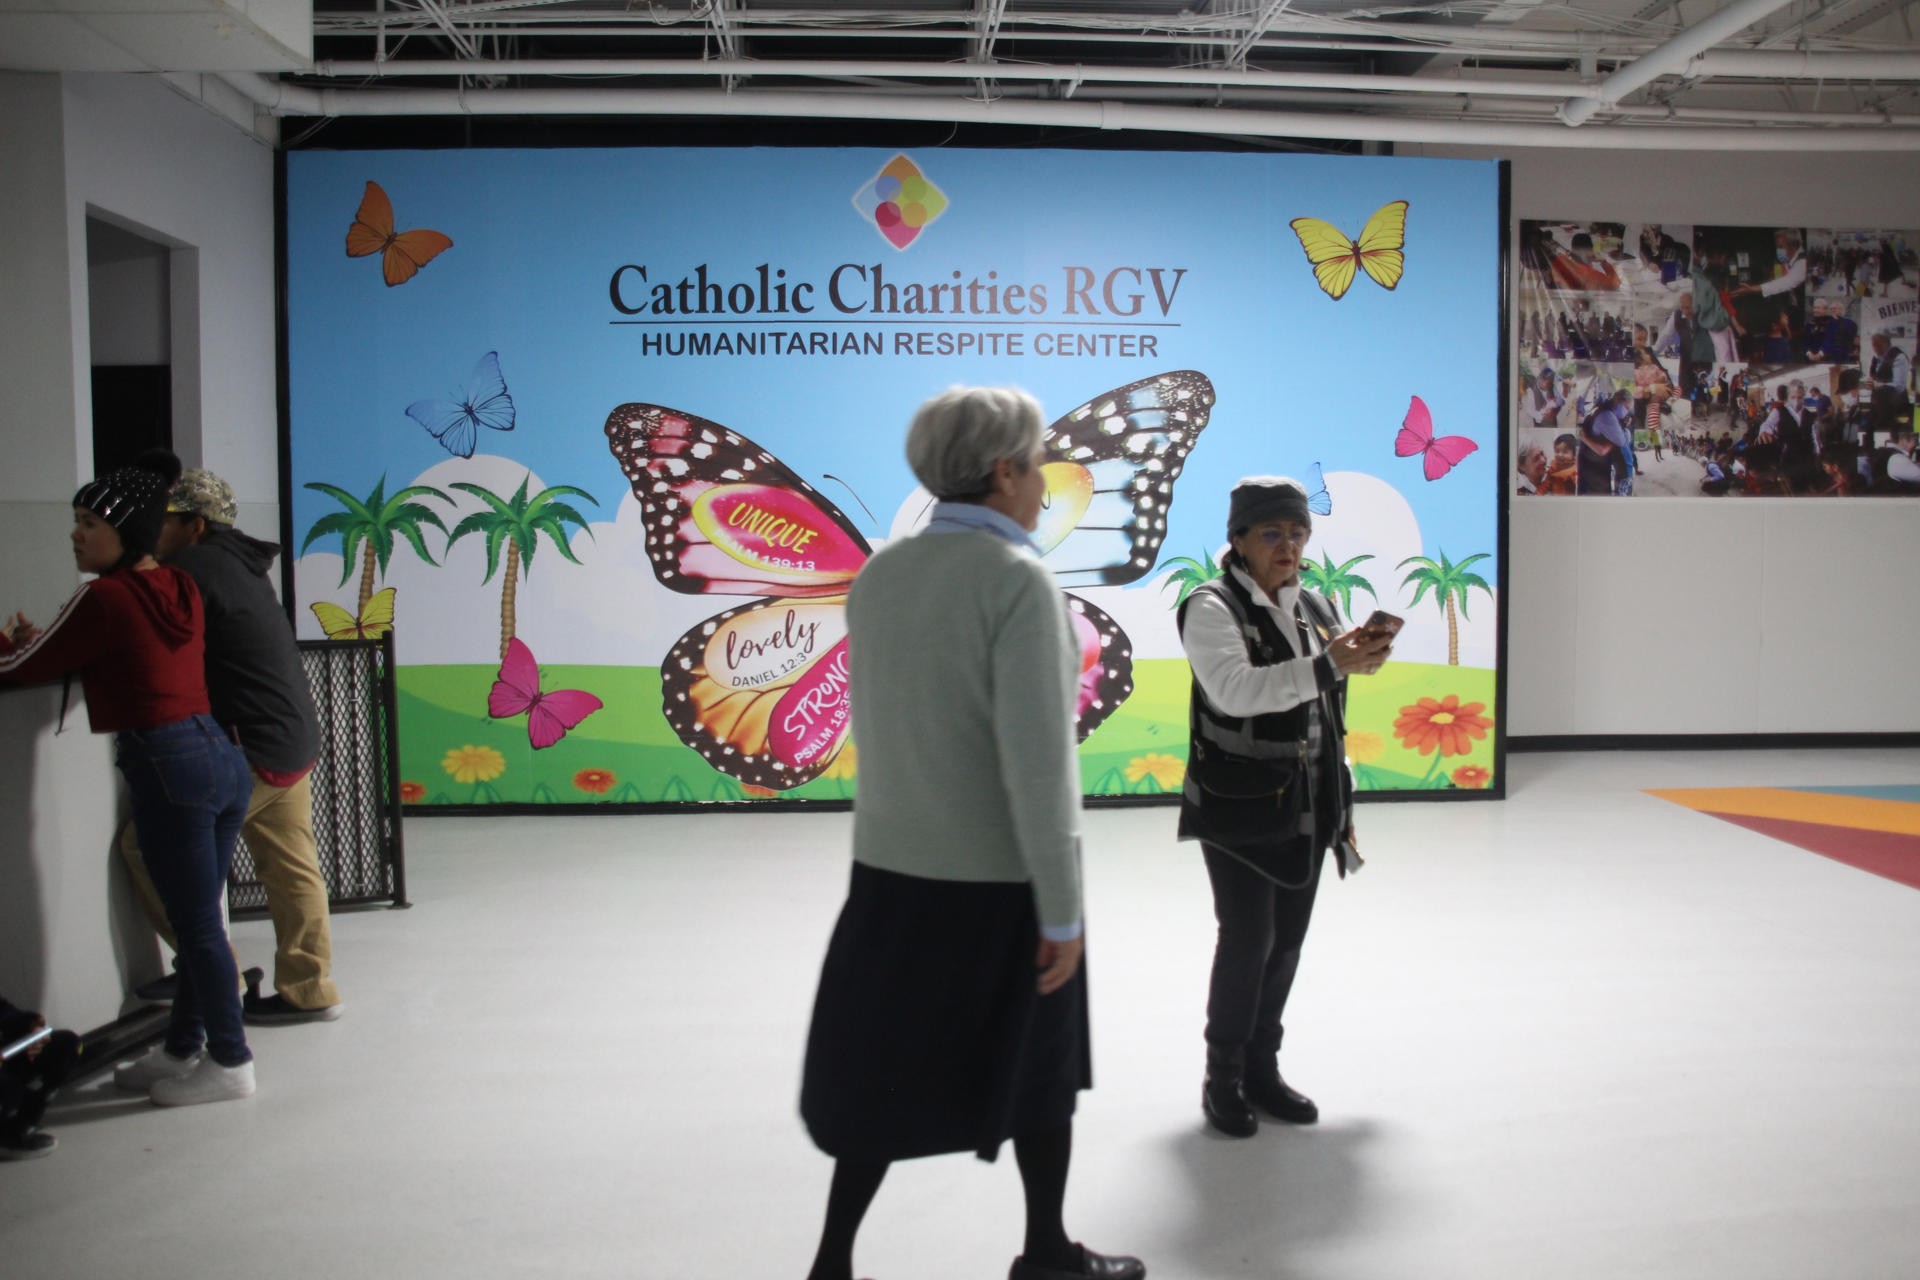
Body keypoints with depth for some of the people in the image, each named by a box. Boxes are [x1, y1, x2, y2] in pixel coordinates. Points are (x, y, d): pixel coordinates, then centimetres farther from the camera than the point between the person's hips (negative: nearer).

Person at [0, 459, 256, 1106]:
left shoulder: (105, 597, -10)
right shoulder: (180, 588, 13)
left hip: (169, 766, -8)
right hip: (223, 754, 8)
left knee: (197, 926, 3)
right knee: (197, 919, 16)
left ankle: (230, 1062, 13)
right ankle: (183, 1048, 29)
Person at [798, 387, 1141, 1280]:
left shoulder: (878, 575, 4)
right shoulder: (1017, 579, -17)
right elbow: (1037, 760, -20)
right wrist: (1063, 907, -15)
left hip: (892, 868, 6)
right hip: (998, 877, -5)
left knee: (890, 1070, 15)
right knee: (1039, 1064, 16)